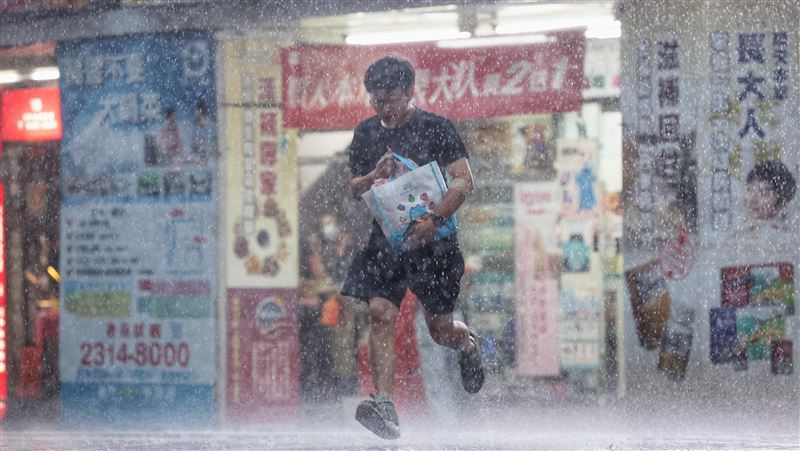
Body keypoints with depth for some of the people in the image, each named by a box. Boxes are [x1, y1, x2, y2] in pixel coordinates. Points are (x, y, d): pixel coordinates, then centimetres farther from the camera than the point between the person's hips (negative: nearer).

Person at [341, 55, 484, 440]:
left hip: (432, 240, -3)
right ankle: (384, 407, -23)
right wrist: (374, 176, -8)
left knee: (440, 328, 4)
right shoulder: (366, 133, 10)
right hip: (386, 238, 3)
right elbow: (354, 189, 16)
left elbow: (464, 182, -11)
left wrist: (434, 219, -26)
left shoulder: (436, 128, -4)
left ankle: (469, 344, 42)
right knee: (380, 314, -16)